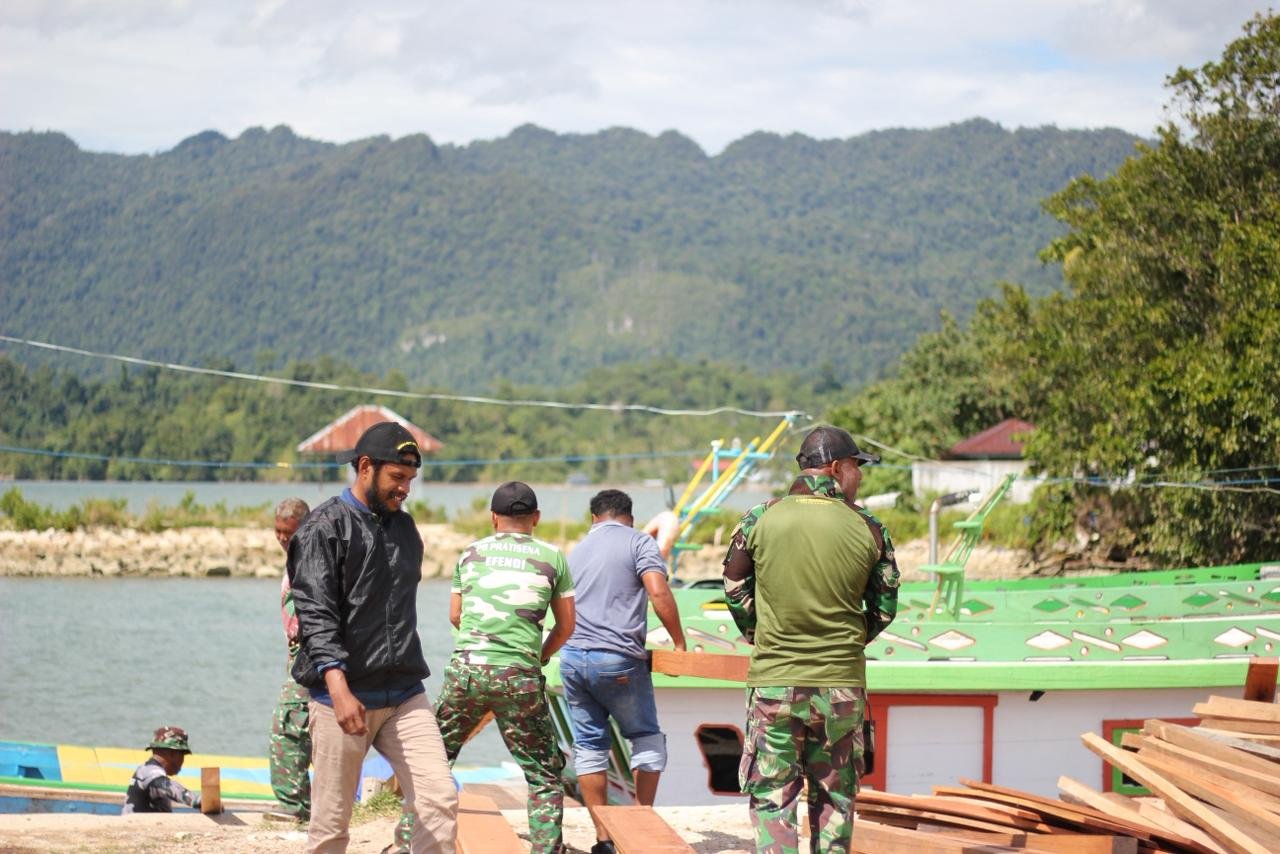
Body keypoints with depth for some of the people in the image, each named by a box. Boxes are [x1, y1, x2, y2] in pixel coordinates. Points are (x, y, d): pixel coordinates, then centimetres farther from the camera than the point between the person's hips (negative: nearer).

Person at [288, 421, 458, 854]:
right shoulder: (324, 528, -7)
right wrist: (339, 689, -27)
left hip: (405, 694, 6)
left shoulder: (404, 527, 15)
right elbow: (315, 615, -16)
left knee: (440, 801, -8)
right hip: (342, 694, -6)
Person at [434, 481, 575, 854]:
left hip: (465, 669, 2)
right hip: (520, 678, -2)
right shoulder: (552, 557, 6)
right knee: (544, 775, 9)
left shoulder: (471, 553, 11)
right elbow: (566, 625, 13)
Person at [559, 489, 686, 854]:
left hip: (572, 657, 5)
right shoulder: (638, 542, 2)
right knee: (648, 739, 12)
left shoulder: (576, 551, 20)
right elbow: (658, 594, -12)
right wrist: (679, 643, -5)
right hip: (618, 660, -5)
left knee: (589, 747, 9)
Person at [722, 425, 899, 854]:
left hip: (772, 680, -1)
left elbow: (735, 590, 4)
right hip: (842, 683, 1)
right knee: (834, 798, 13)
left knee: (771, 797, 4)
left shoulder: (760, 519, -3)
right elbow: (884, 609, 5)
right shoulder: (868, 528, -2)